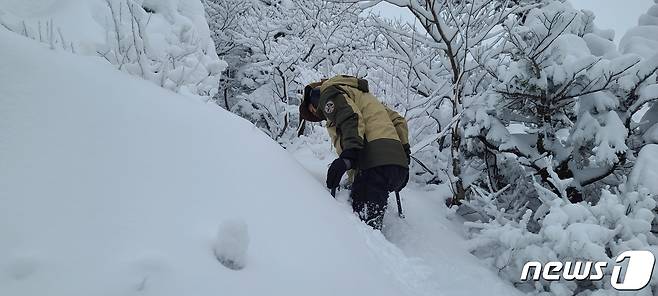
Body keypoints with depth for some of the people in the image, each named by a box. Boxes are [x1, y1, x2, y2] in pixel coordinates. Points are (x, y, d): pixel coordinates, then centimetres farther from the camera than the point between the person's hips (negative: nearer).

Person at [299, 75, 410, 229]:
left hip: (374, 164, -9)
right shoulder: (360, 95, 36)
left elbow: (351, 119, -13)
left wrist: (348, 156, -24)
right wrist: (404, 151, 26)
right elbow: (398, 121, 30)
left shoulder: (329, 91, 10)